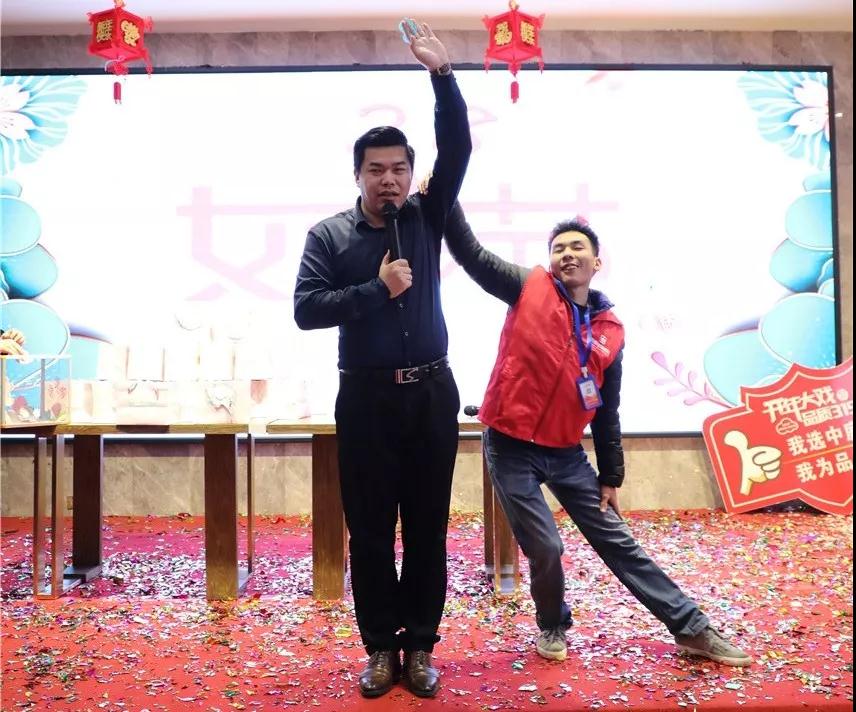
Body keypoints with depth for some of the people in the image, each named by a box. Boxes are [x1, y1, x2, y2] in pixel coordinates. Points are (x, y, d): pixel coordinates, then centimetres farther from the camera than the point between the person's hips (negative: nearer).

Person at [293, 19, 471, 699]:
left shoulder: (427, 217, 6)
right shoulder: (329, 235, 2)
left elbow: (458, 149, -4)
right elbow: (306, 309, -9)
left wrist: (442, 74, -12)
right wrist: (376, 289, -14)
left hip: (431, 392, 1)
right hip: (366, 396, -1)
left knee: (428, 527, 7)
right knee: (370, 530, 6)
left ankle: (420, 646, 21)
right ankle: (381, 647, 22)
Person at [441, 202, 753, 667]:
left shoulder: (610, 330, 3)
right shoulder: (528, 289, -4)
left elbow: (606, 412, 8)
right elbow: (469, 252, -13)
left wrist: (611, 477, 9)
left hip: (566, 454, 4)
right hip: (511, 449, -3)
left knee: (617, 542, 10)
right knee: (545, 548, -3)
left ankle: (691, 629, 22)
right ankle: (552, 626, 28)